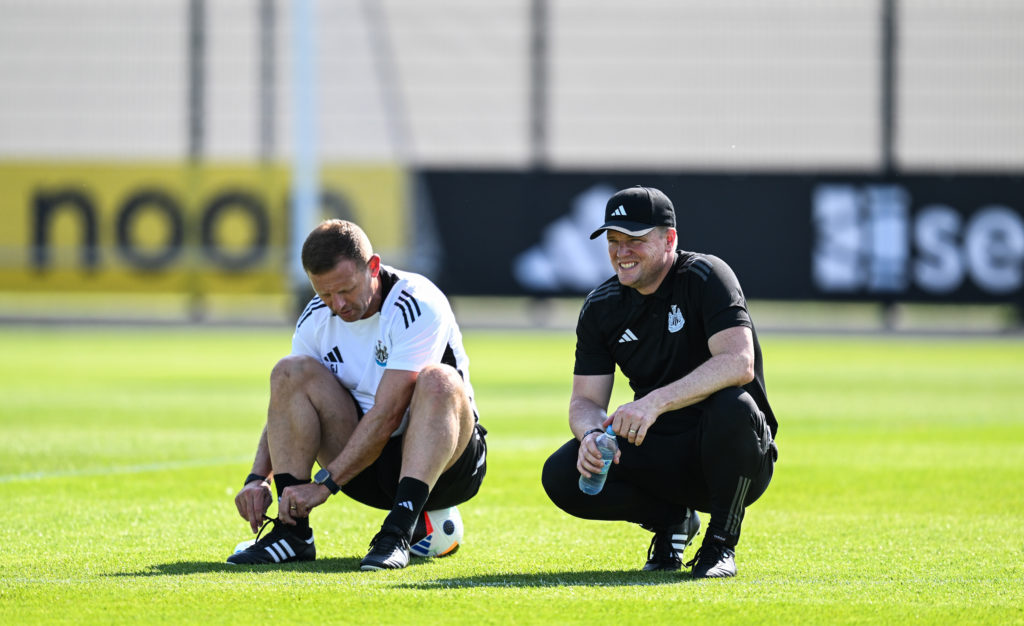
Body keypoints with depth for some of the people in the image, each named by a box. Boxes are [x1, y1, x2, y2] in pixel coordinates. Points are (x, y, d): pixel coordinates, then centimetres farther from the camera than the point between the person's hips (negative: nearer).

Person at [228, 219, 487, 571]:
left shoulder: (416, 306, -22)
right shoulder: (317, 317, -3)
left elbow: (387, 415, -26)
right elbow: (286, 408, 3)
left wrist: (325, 484, -28)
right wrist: (258, 478, -16)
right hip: (369, 472, 5)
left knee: (438, 380, -35)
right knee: (292, 371, -13)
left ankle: (397, 535, -40)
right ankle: (292, 532, -18)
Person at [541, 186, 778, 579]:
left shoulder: (705, 277, -13)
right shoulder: (600, 307, 3)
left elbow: (739, 363, -29)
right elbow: (585, 399, 3)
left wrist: (656, 402, -39)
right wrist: (591, 434, -23)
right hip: (659, 456, 4)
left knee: (732, 407, -39)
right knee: (562, 475, -20)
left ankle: (721, 543, -15)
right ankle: (671, 521, 7)